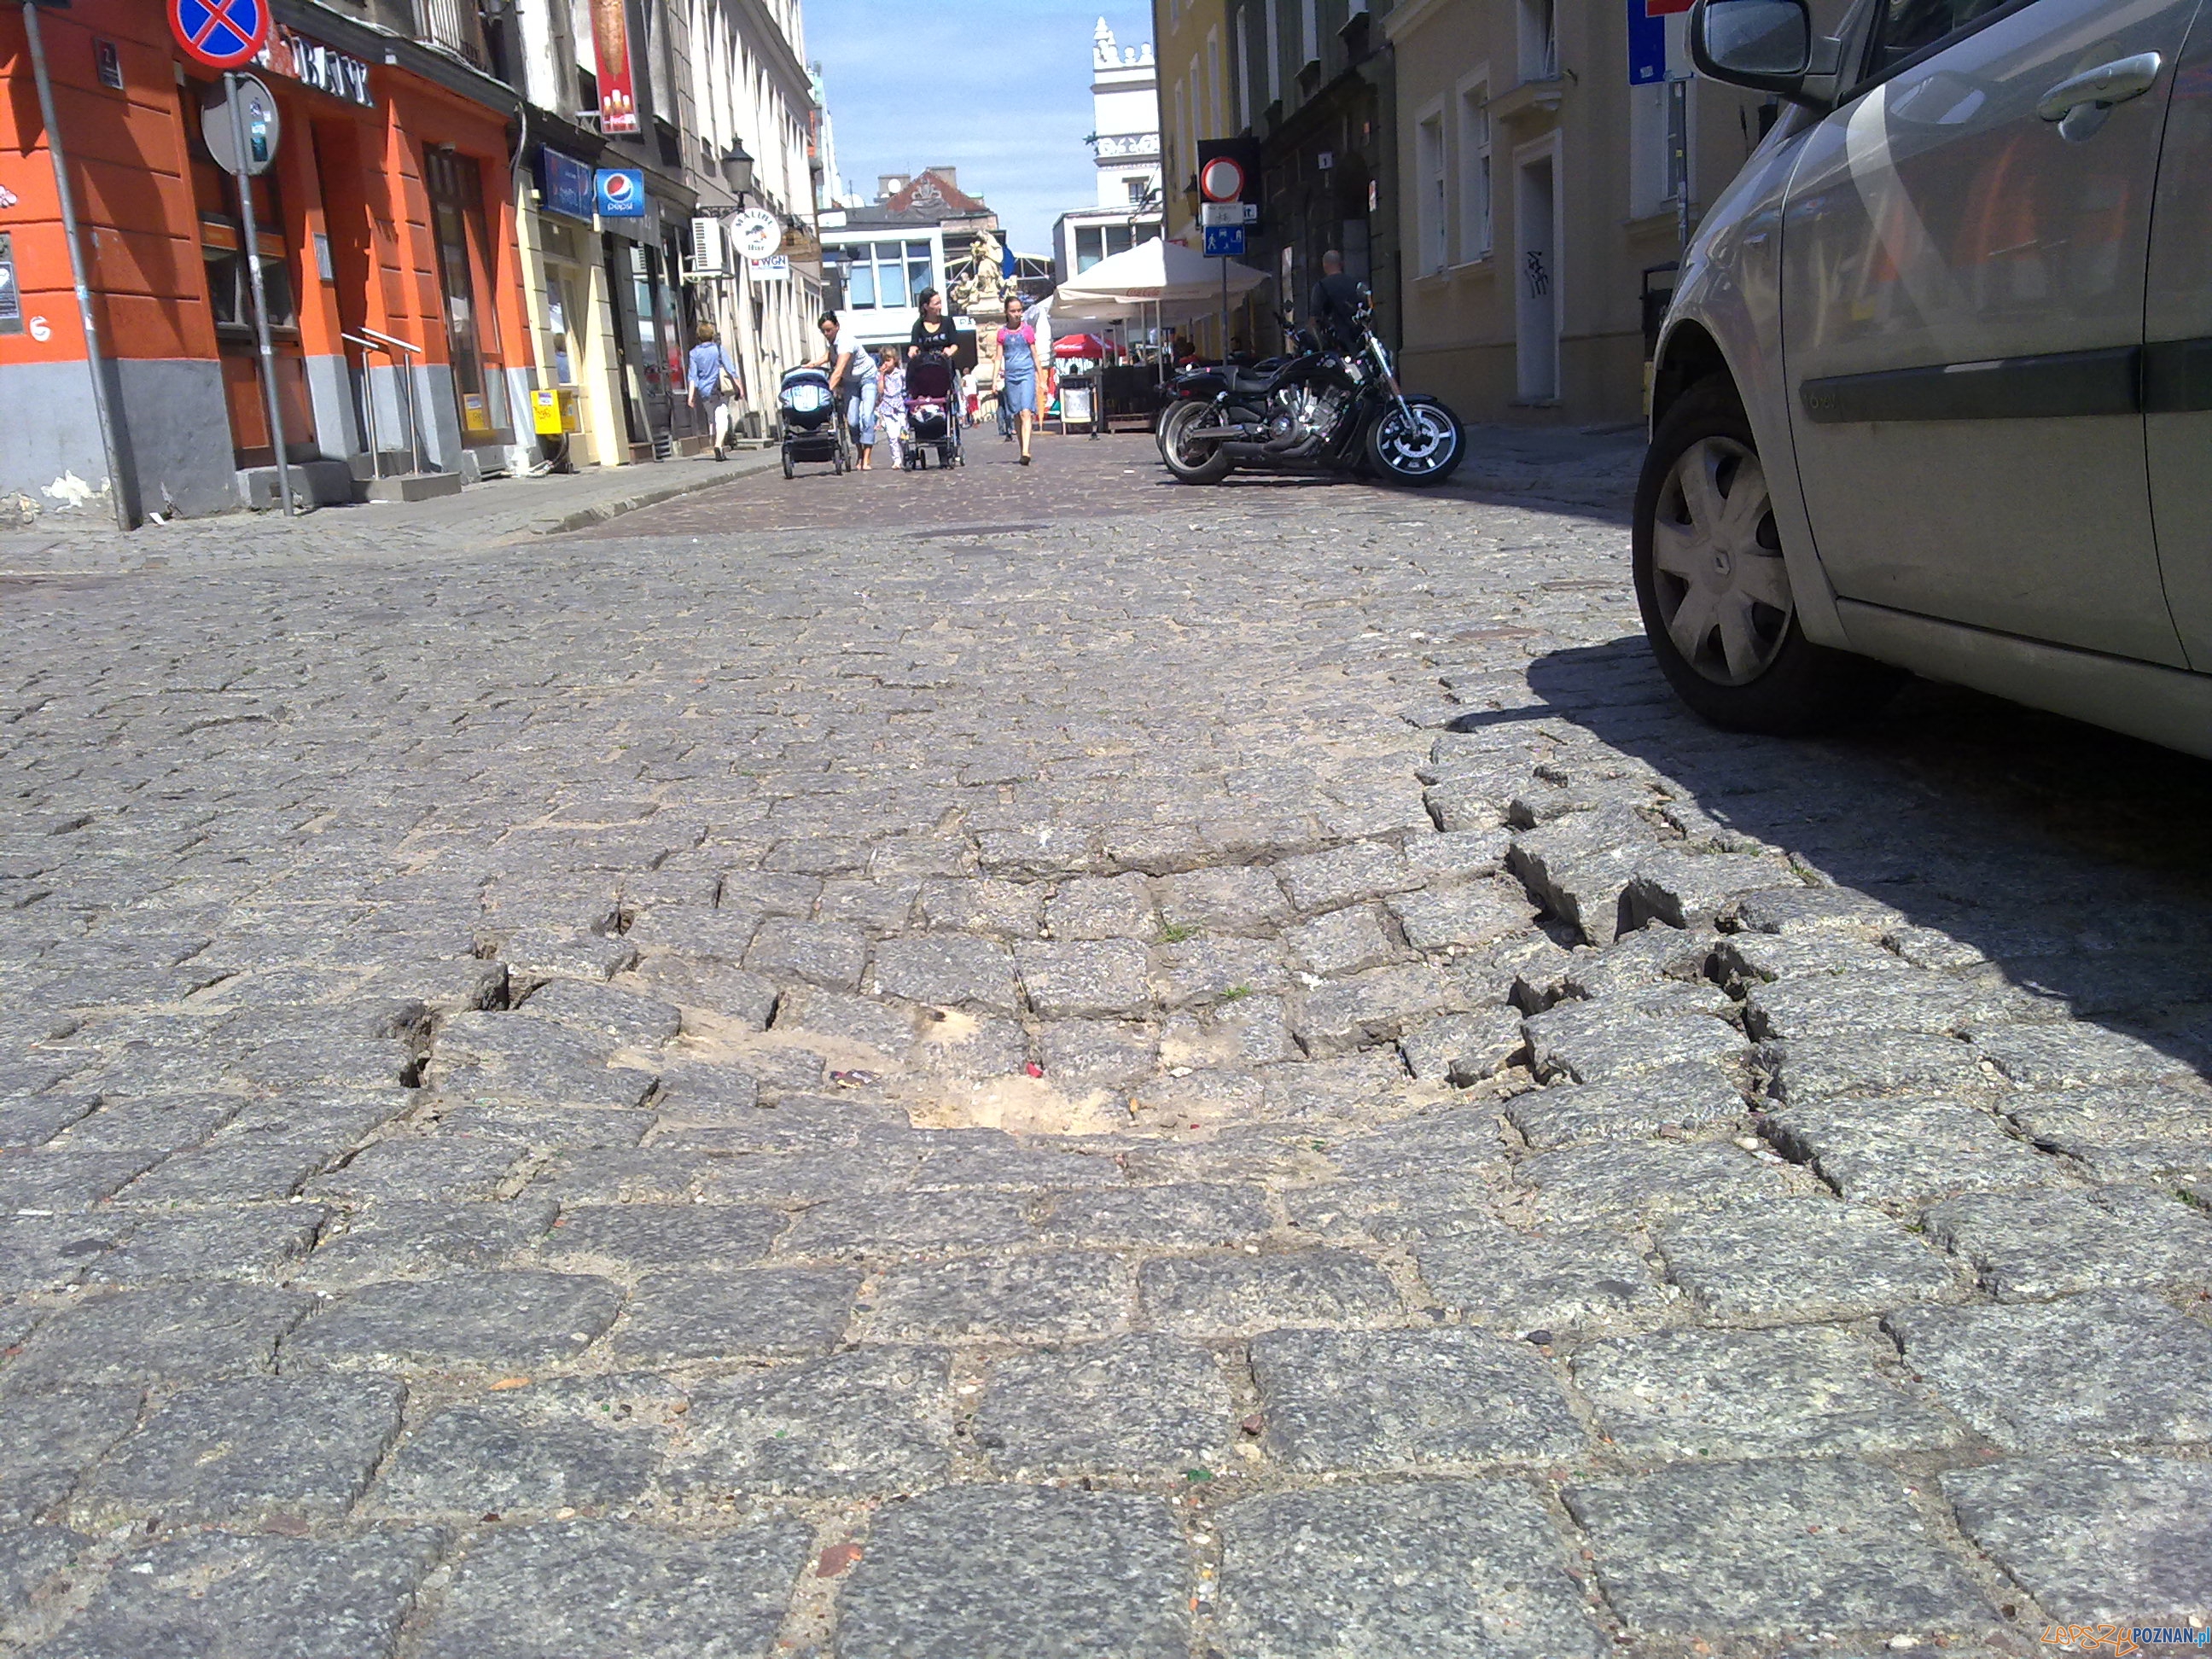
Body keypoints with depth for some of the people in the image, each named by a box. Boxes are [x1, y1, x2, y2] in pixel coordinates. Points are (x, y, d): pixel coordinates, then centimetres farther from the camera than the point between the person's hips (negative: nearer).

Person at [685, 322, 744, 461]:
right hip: (721, 389, -2)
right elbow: (730, 369, -1)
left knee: (712, 418, 17)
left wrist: (691, 396, 0)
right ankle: (718, 444, -31)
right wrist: (739, 386, 5)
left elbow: (692, 376, 0)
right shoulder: (719, 349, -1)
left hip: (705, 391, 2)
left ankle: (718, 444, 23)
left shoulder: (694, 353, 2)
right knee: (722, 417, -10)